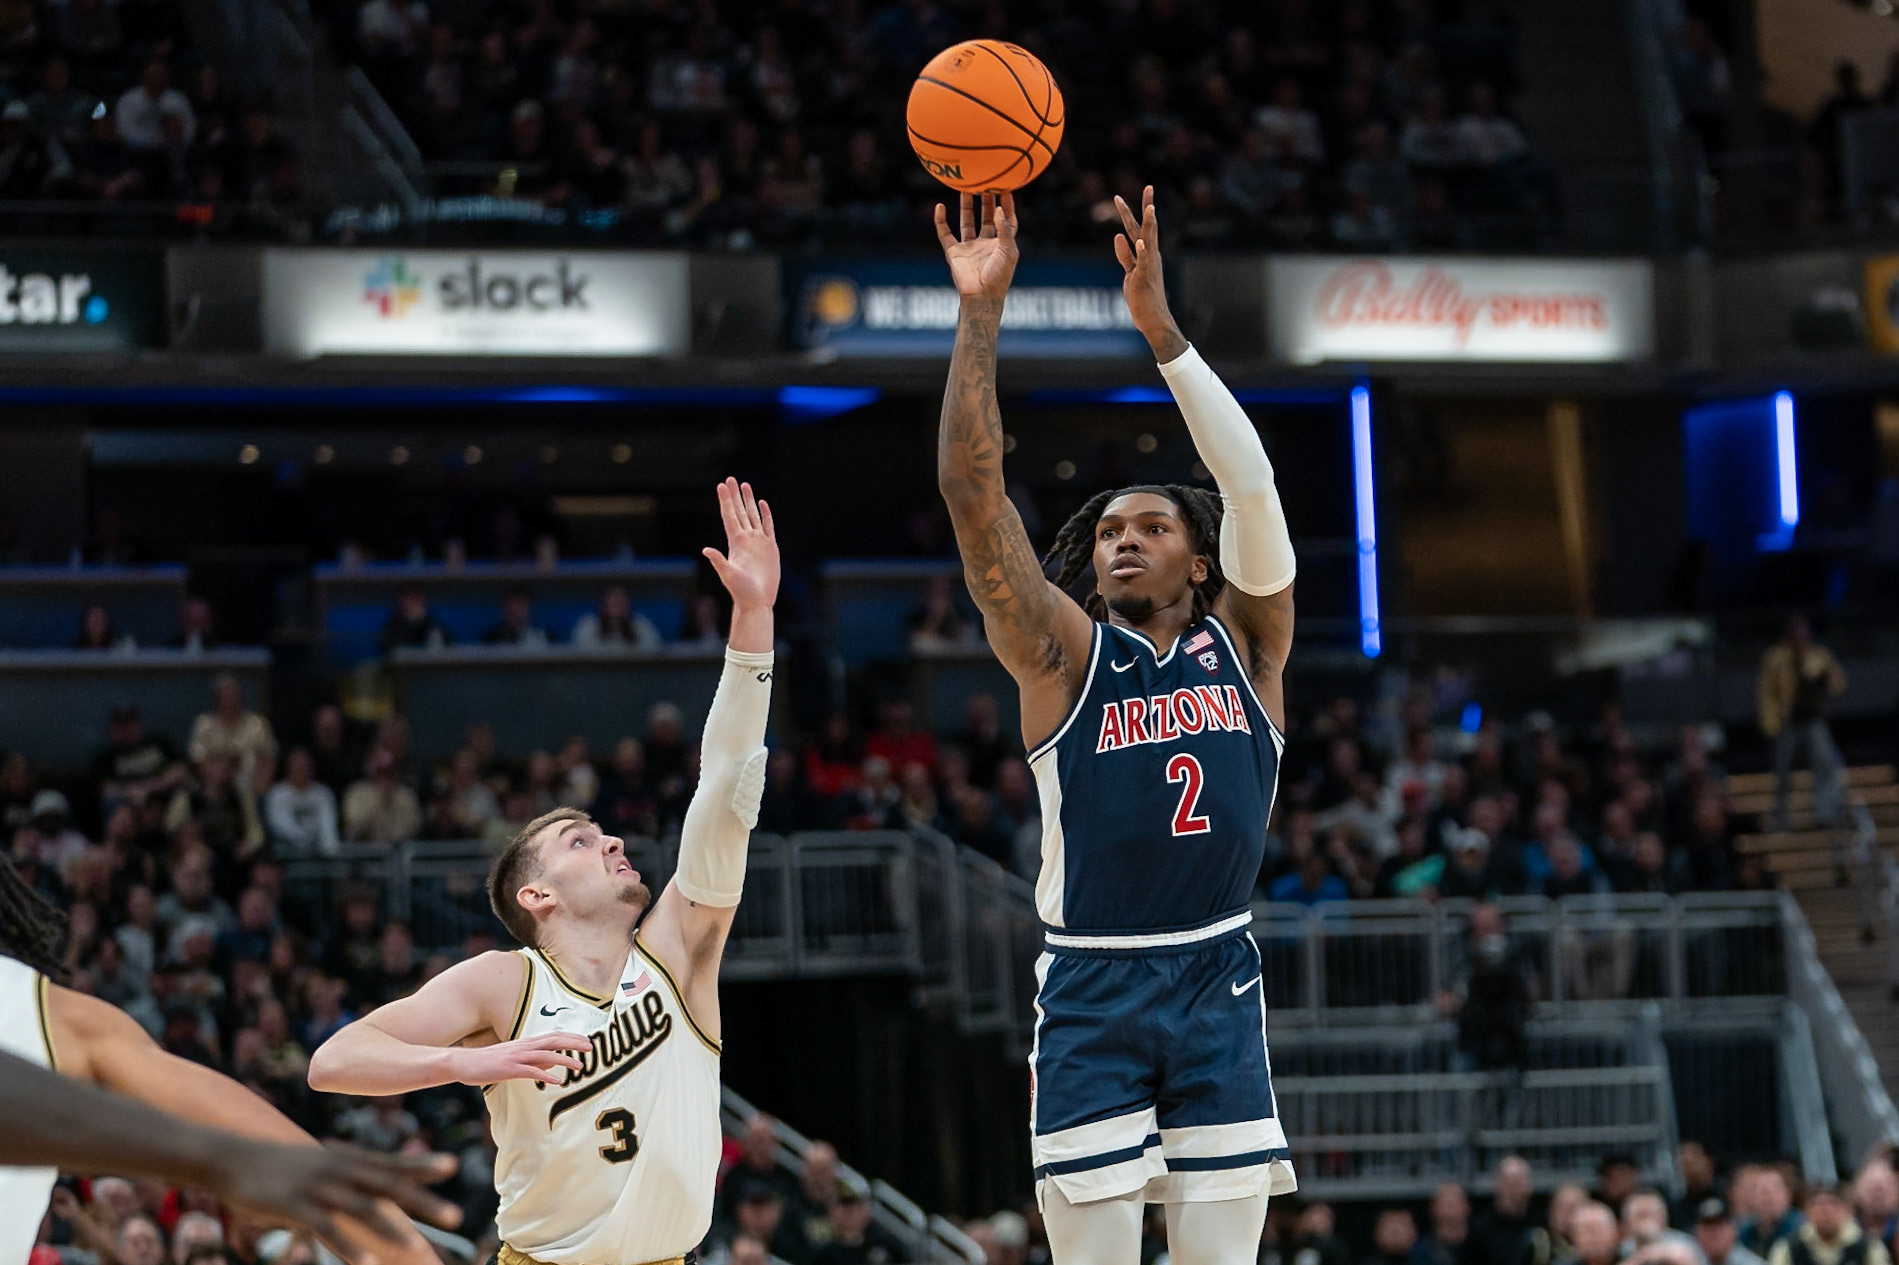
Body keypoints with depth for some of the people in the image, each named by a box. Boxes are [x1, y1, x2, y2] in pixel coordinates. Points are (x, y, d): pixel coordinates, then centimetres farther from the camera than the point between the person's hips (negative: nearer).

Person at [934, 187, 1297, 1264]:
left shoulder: (1244, 642, 7)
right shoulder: (1065, 652, 4)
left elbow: (1252, 484, -7)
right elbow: (973, 492, -7)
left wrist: (1158, 323, -14)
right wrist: (982, 310, -14)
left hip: (1219, 982, 1)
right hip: (1092, 988, -1)